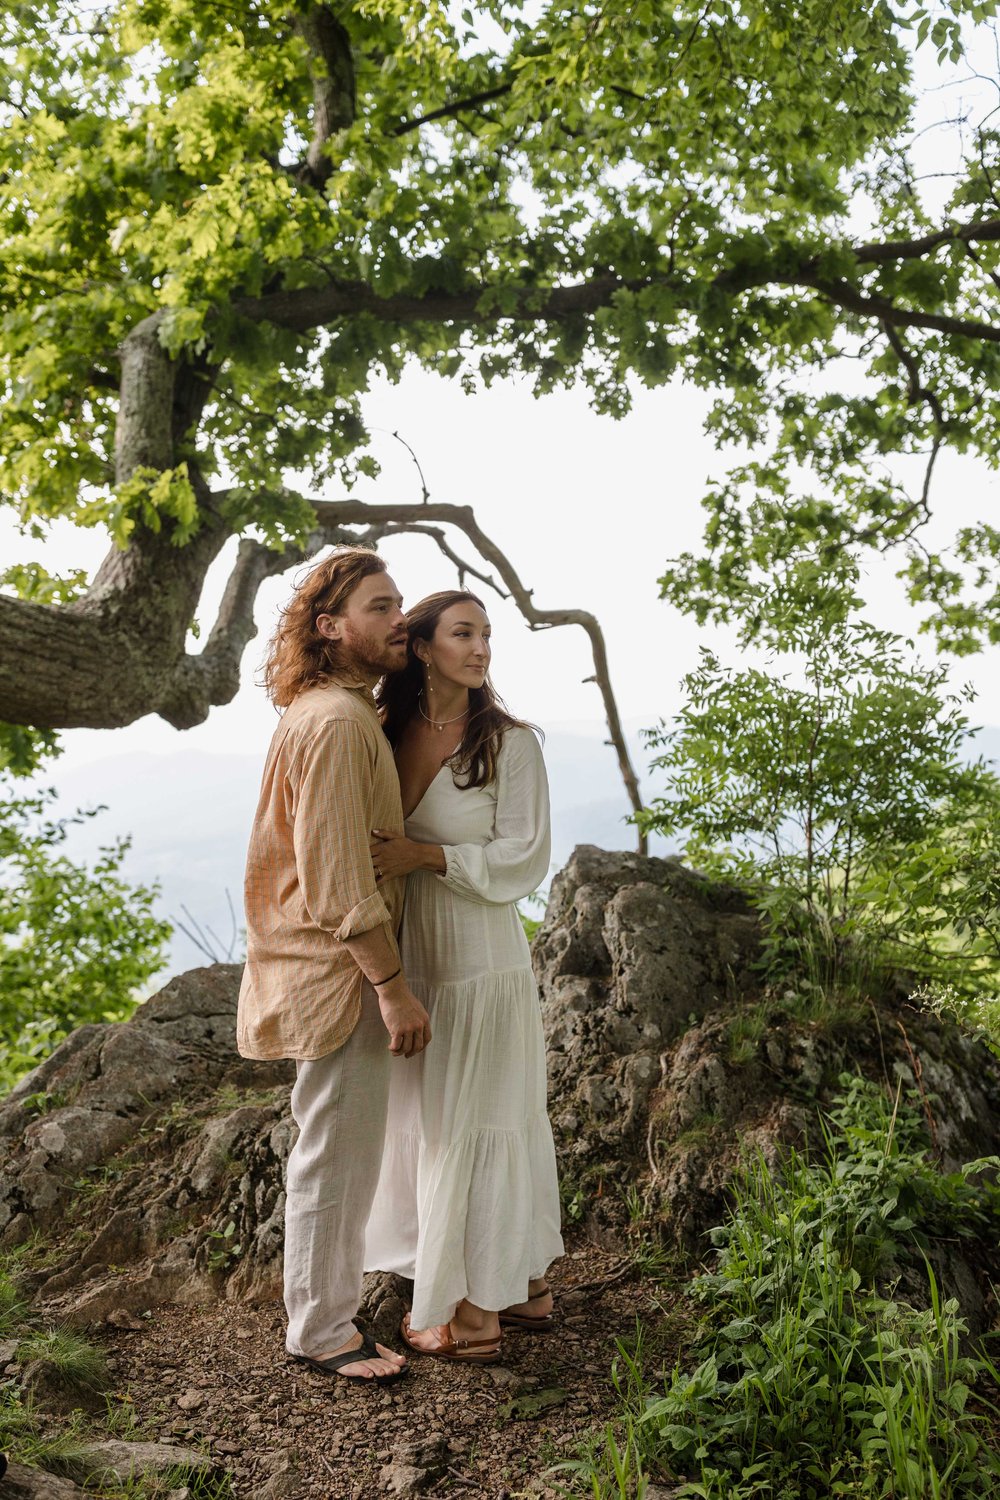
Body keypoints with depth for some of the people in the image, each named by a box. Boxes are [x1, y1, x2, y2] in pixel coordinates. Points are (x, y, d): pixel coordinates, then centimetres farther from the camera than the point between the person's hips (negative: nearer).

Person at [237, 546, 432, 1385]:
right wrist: (393, 986, -22)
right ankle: (321, 1332, 19)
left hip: (340, 968, 11)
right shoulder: (335, 724, -21)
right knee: (336, 1155, 3)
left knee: (344, 1150, 22)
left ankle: (333, 1297, 39)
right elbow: (337, 880, -25)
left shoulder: (344, 714, 13)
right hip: (343, 972, -11)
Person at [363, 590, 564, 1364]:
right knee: (426, 1120, 14)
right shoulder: (387, 738, 5)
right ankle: (522, 1281, 31)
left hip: (481, 958, -6)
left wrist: (427, 855, -21)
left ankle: (473, 1312, 18)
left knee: (469, 1124, 2)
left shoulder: (510, 741, -8)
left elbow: (526, 860, -11)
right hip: (408, 956, 6)